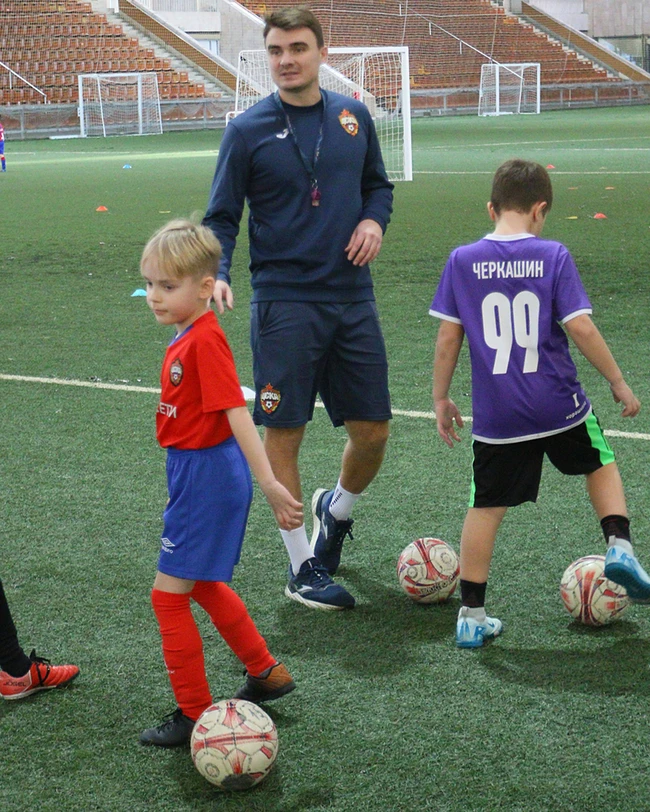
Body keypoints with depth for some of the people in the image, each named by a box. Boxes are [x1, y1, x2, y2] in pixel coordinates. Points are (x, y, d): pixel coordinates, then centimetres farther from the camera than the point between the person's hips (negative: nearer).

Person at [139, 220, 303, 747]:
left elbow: (237, 413, -27)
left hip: (206, 476, -10)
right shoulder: (187, 337, 7)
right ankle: (267, 674, 38)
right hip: (195, 472, 10)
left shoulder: (204, 342, -22)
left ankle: (196, 716, 8)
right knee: (203, 585, 24)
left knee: (169, 594, -2)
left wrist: (269, 484, -30)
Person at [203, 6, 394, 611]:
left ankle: (336, 508, 39)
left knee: (372, 434, 7)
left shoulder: (352, 116, 6)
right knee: (283, 434, 0)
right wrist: (216, 275, -18)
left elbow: (378, 185, 19)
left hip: (352, 297, 4)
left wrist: (375, 220, -2)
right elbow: (222, 218, -1)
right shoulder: (248, 130, -4)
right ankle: (302, 568, 14)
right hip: (284, 304, -3)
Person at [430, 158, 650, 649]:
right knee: (601, 464, 25)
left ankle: (472, 616, 11)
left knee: (486, 508, 9)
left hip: (495, 415, 1)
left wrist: (441, 398, 11)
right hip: (559, 405, -1)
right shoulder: (553, 256, -5)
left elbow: (448, 336, 1)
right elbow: (580, 327, -9)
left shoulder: (463, 261, -1)